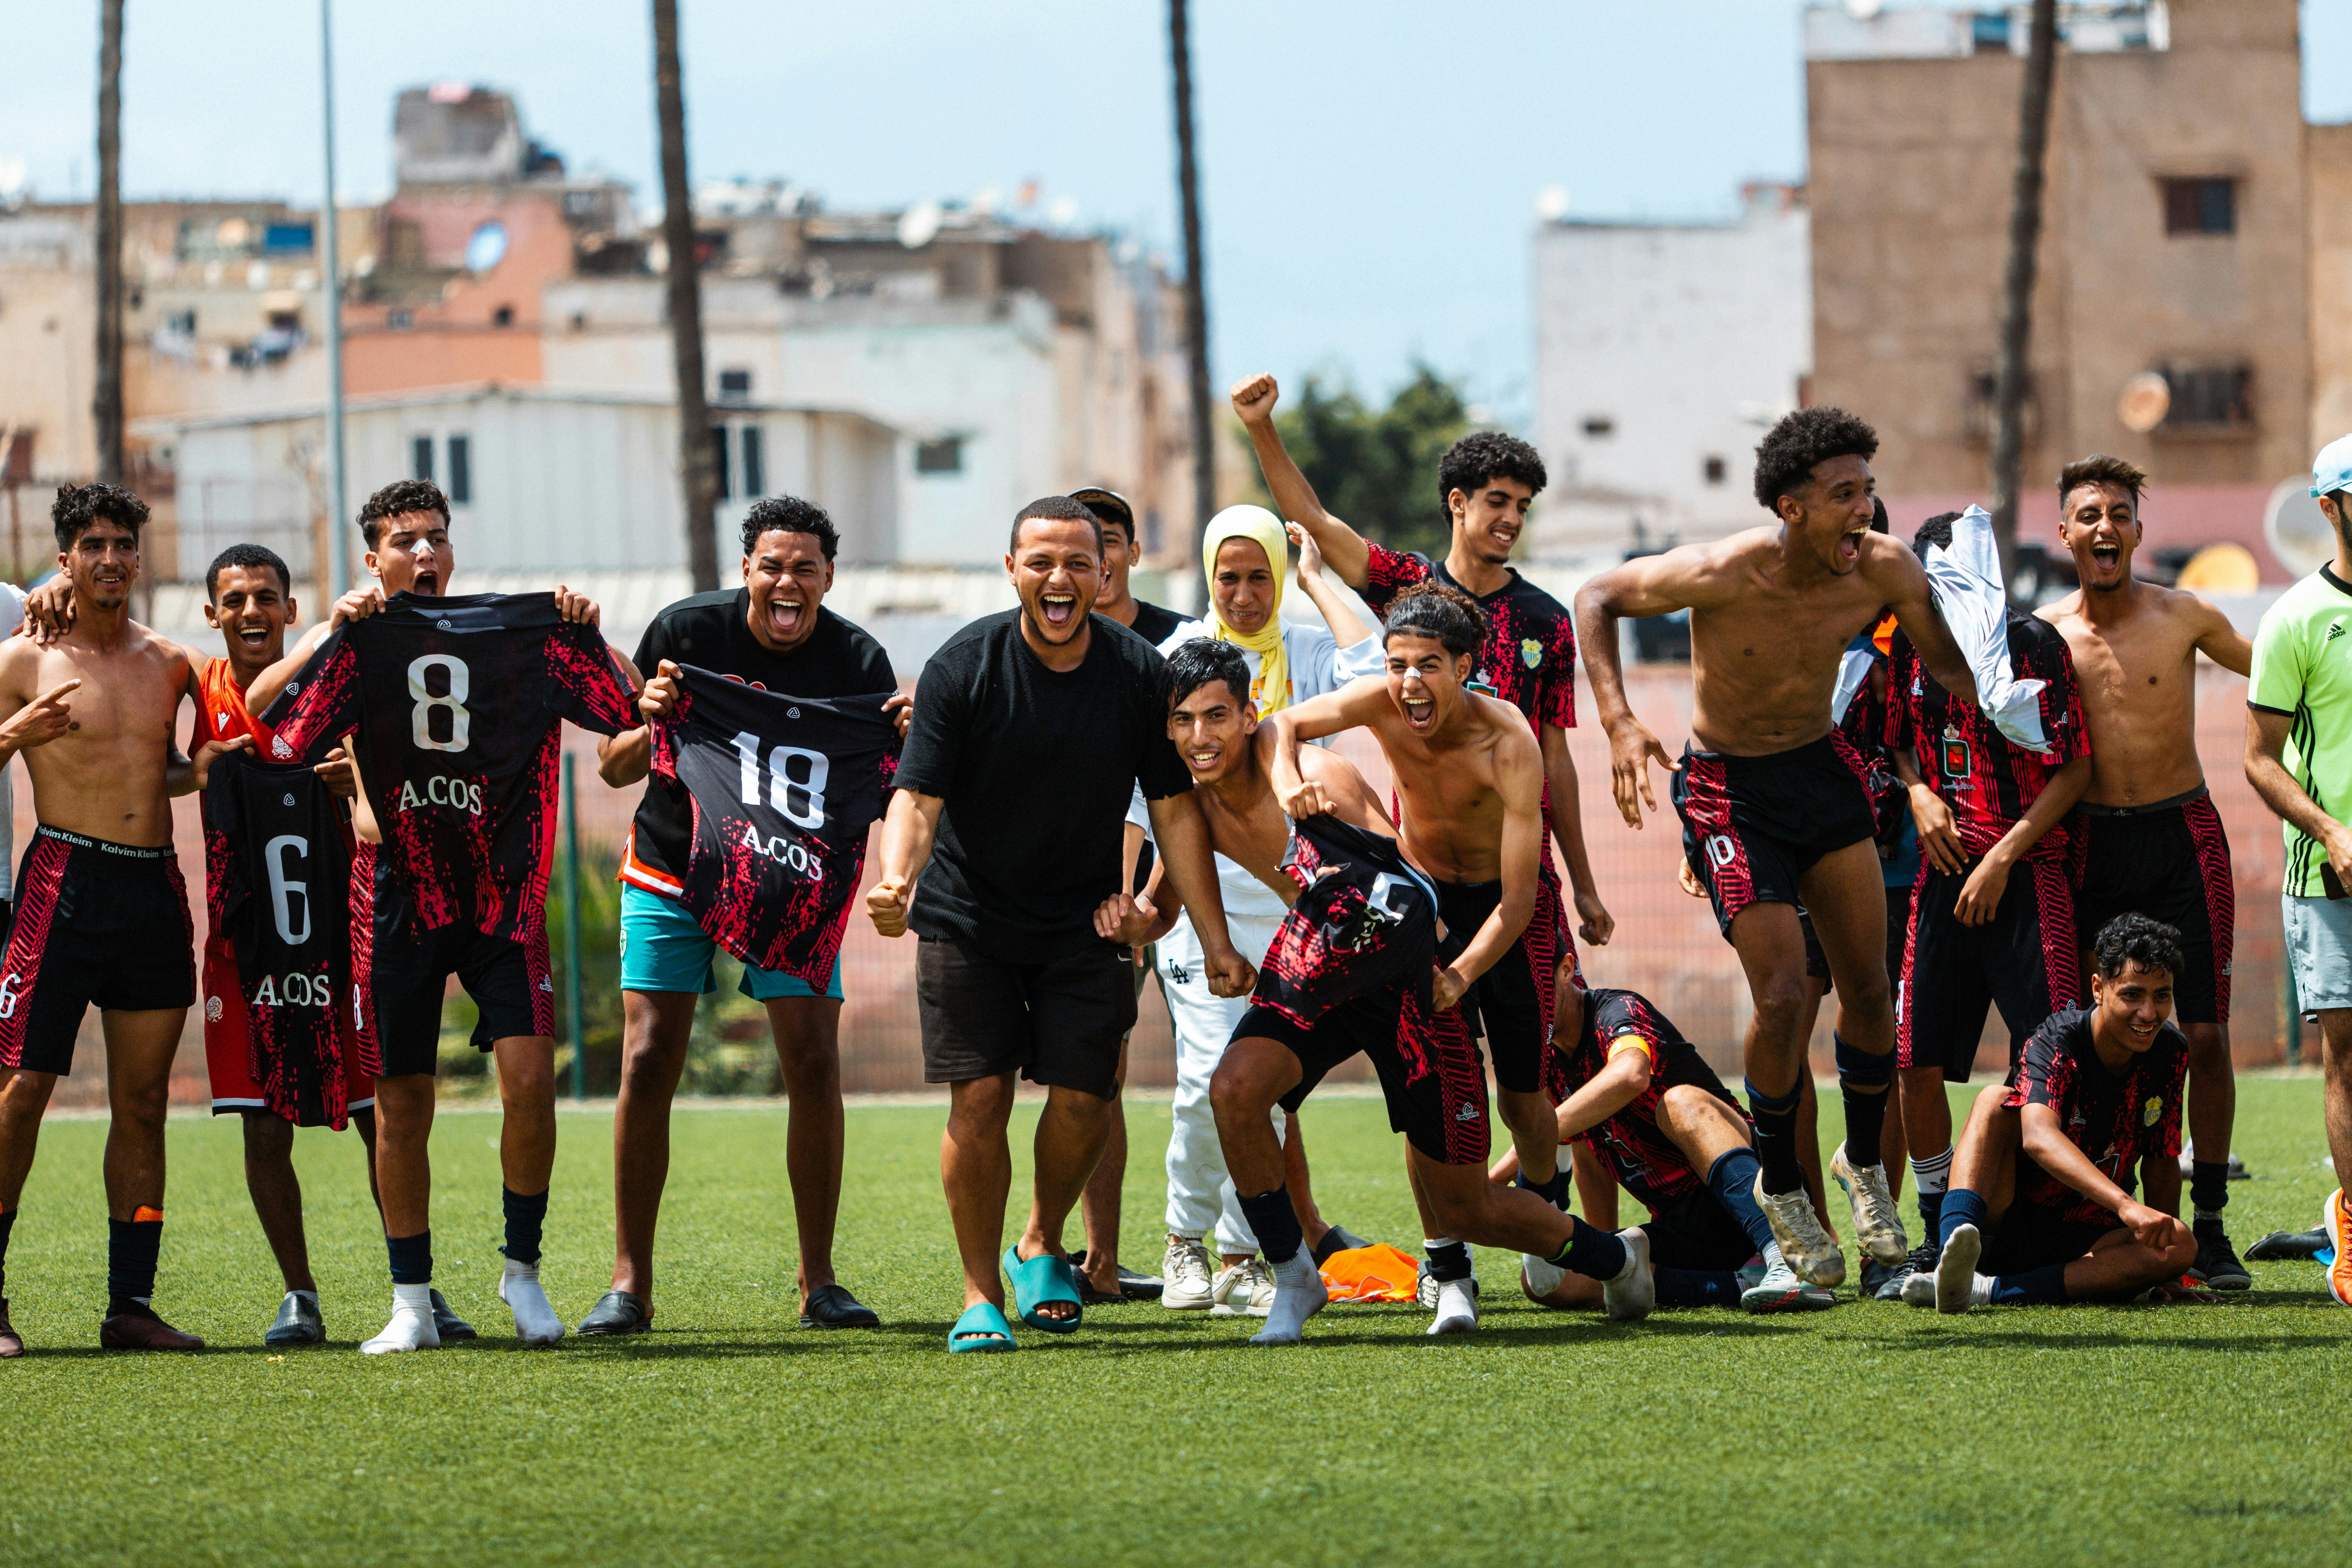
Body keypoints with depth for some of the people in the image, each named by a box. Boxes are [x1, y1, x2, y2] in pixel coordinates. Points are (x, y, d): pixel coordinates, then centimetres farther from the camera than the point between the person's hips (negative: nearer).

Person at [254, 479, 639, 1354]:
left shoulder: (526, 636, 5)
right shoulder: (359, 644, 2)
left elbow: (635, 707, 5)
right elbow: (261, 713, -11)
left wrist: (589, 638, -9)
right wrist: (329, 634, -18)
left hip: (504, 896, 0)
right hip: (397, 899, 0)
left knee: (530, 1077, -14)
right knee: (401, 1106, 2)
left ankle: (522, 1270, 4)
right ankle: (412, 1304, 12)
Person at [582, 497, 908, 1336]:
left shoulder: (858, 660, -11)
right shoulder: (687, 630, -13)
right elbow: (613, 769, -8)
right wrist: (649, 727, -30)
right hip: (673, 869, -1)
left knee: (815, 1067, -9)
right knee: (649, 1064, -8)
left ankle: (818, 1281, 1)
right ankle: (630, 1282, -1)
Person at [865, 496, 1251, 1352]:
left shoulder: (1139, 672, -9)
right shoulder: (961, 668, -16)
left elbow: (1174, 809, -4)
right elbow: (918, 798, -18)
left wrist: (1216, 940, -7)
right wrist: (895, 879, -40)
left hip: (1085, 922, 2)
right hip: (968, 918, -2)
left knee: (1084, 1101, -3)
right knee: (979, 1098, -9)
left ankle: (1041, 1246, 26)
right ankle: (981, 1297, 3)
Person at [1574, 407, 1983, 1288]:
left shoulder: (1884, 571, -14)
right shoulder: (1725, 575, -27)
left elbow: (1946, 663, 3)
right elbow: (1598, 599, -13)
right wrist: (1619, 724, -24)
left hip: (1824, 769, 4)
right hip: (1730, 788, -4)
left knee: (1869, 986, 3)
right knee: (1783, 996, -11)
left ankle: (1864, 1164, 28)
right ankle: (1780, 1189, 12)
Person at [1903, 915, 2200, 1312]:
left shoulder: (2171, 1052, -2)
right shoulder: (2057, 1042, -19)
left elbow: (2162, 1161, 9)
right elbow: (2039, 1137, -39)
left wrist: (2160, 1243, -5)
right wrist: (2124, 1204, -53)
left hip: (2085, 1241, 4)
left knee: (2181, 1246, -27)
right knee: (1995, 1103, -27)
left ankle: (1990, 1290, -37)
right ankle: (1954, 1262, -52)